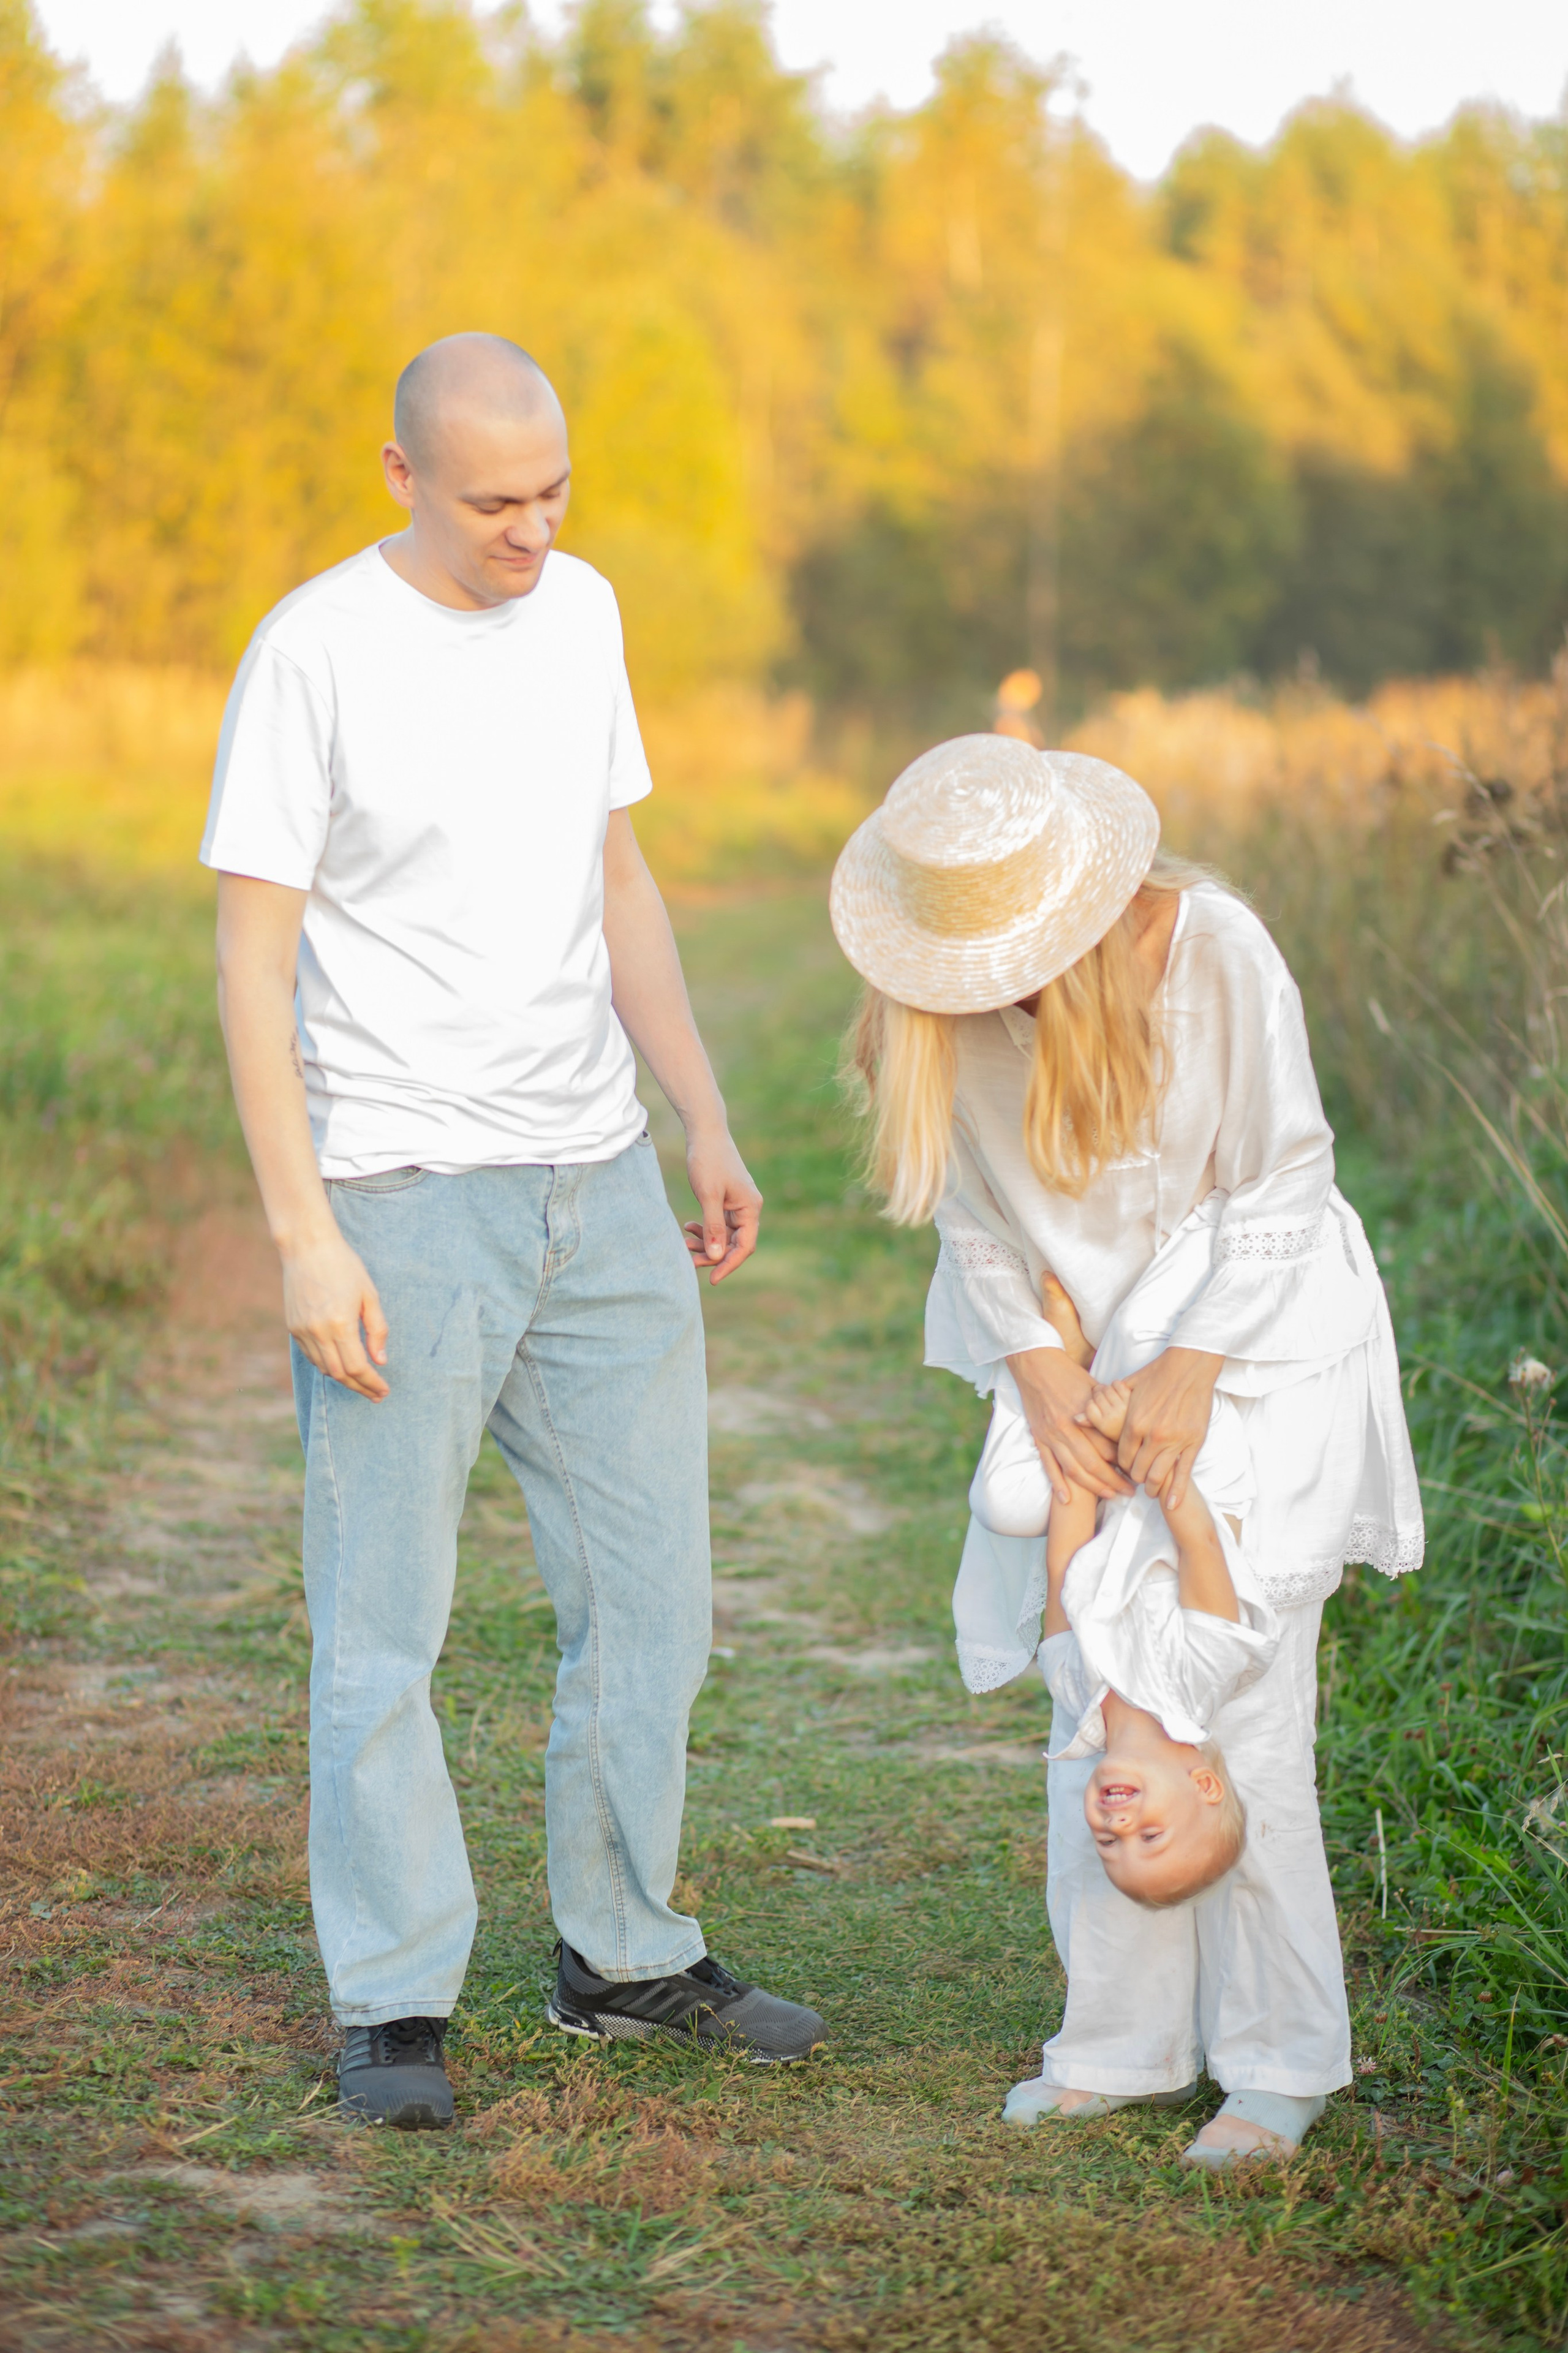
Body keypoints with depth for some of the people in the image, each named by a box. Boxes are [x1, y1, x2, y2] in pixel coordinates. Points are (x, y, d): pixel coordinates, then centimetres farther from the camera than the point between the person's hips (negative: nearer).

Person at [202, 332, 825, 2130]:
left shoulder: (580, 612, 8)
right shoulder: (315, 653, -11)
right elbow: (253, 970, -11)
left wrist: (708, 1126, 13)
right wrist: (305, 1239, -17)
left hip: (601, 1186, 6)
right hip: (401, 1199, -6)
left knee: (647, 1592, 10)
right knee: (383, 1625, -1)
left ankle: (623, 1959, 24)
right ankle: (393, 2005, 10)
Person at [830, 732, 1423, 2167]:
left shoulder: (1212, 949, -22)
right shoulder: (937, 1000, -10)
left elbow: (1281, 1185, -14)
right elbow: (974, 1214, 0)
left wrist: (1192, 1371, -20)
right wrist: (1040, 1372, -13)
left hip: (1259, 1349, -4)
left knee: (1241, 1720, -6)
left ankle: (1279, 2064, 7)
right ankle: (1123, 2043, 17)